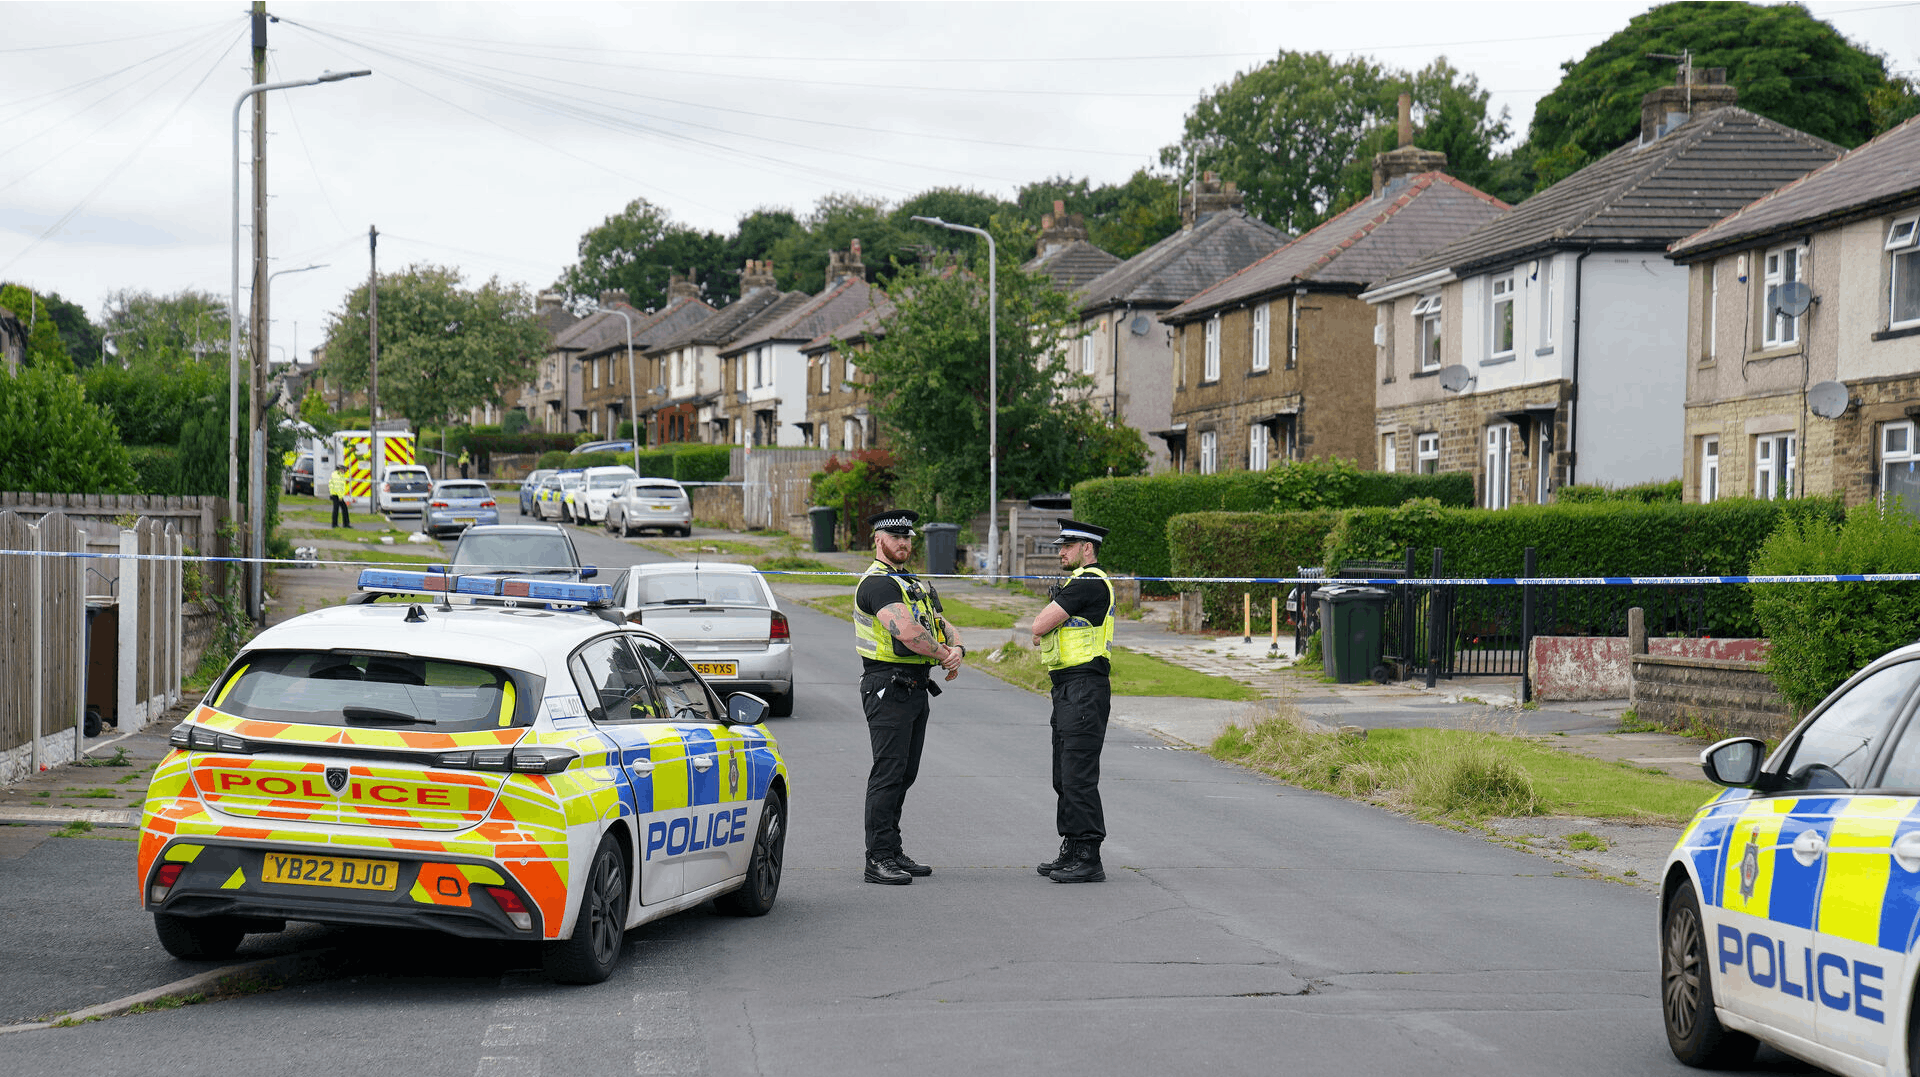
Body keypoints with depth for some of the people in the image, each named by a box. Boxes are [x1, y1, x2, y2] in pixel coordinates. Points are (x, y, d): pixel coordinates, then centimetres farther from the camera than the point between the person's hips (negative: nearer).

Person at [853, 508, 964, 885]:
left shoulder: (918, 586, 20)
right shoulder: (877, 583, -12)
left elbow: (944, 628, 15)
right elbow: (906, 632, -24)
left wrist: (957, 649, -9)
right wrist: (944, 656, -12)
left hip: (916, 689, 9)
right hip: (888, 687, -9)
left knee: (905, 774, 12)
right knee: (888, 773, -10)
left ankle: (893, 852, 19)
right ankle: (878, 859, -9)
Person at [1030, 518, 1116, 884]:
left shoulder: (1089, 583, -14)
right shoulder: (1078, 583, 20)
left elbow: (1039, 627, -15)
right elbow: (1041, 633, 24)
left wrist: (1046, 618, 5)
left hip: (1084, 689, -11)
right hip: (1068, 690, 11)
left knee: (1079, 775, -11)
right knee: (1065, 775, 14)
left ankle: (1089, 859, -10)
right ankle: (1072, 851, 21)